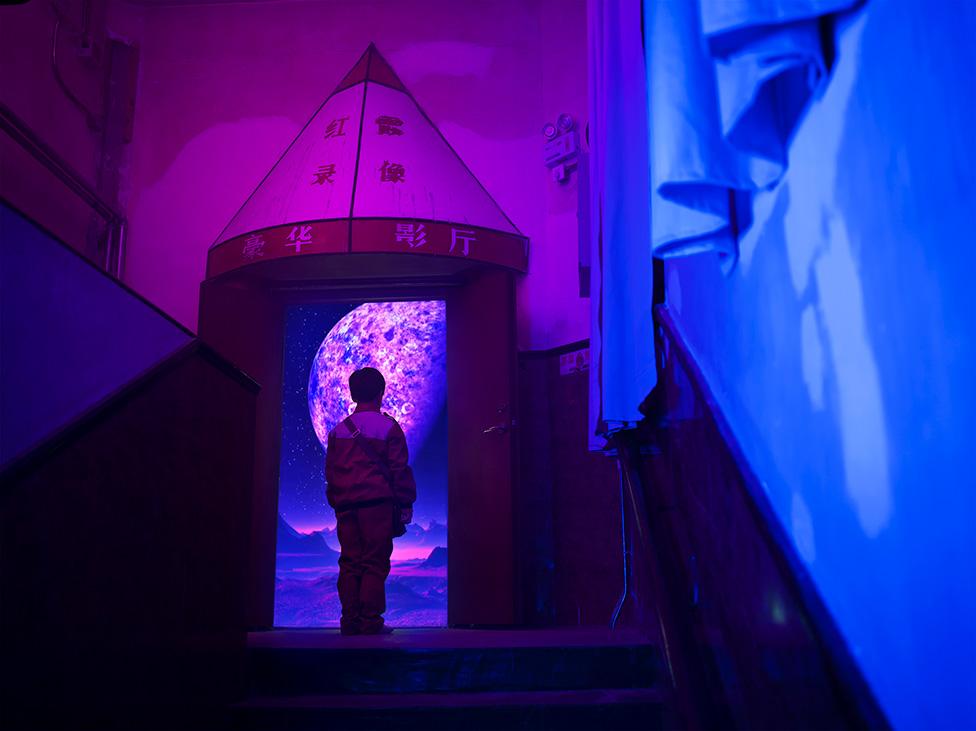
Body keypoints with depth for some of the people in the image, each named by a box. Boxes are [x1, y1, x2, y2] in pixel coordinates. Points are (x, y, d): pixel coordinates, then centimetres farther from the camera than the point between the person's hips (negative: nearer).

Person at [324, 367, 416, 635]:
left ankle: (350, 622, 7)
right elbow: (400, 469, -2)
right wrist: (405, 504, 3)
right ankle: (371, 622, -4)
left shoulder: (339, 430, 13)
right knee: (375, 563, -2)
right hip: (377, 502, -4)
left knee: (349, 563, 7)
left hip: (345, 505, 4)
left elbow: (330, 472, 16)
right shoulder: (388, 427, 0)